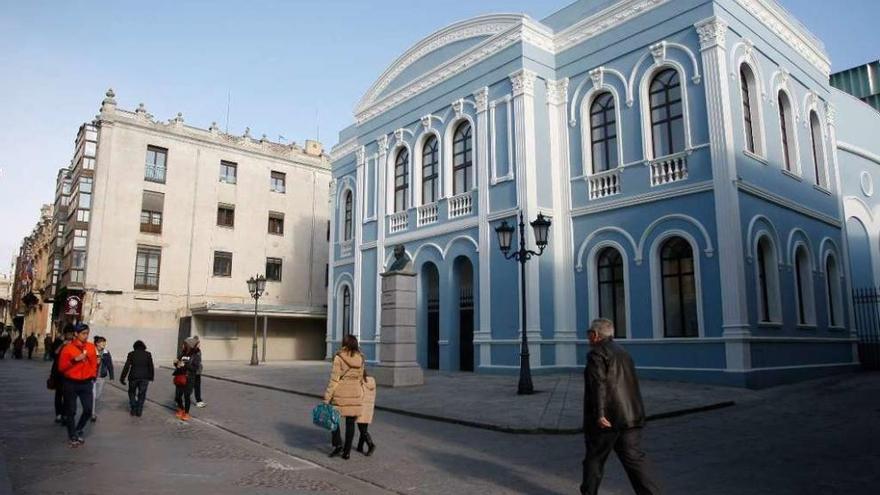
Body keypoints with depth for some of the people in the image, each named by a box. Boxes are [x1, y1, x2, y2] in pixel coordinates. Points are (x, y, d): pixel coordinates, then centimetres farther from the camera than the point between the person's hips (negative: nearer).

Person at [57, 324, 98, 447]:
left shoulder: (91, 347, 3)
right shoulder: (68, 348, -8)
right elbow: (61, 367, -9)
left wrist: (92, 376, 5)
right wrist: (75, 360, -20)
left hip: (86, 383, 3)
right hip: (71, 383, -3)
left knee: (88, 410, -1)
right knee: (71, 411, 5)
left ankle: (79, 430, 24)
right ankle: (73, 436, 18)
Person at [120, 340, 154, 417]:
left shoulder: (131, 354, -1)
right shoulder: (148, 354, 2)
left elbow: (126, 367, -6)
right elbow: (151, 367, 2)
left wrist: (122, 378, -2)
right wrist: (150, 377, 12)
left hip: (133, 377, -1)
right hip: (145, 378, 1)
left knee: (132, 393, 18)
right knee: (142, 394, 10)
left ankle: (133, 410, 13)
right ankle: (139, 411, 9)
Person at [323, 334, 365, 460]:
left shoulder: (339, 357, -10)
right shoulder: (360, 358, 4)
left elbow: (334, 379, -12)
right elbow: (360, 378, 9)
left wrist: (327, 397, -8)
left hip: (341, 393, -4)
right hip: (356, 393, 4)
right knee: (350, 422, 10)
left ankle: (338, 444, 5)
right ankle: (347, 451, 13)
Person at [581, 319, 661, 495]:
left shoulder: (597, 353, -10)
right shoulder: (623, 352, 18)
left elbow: (598, 385, -20)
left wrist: (599, 414, -22)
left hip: (607, 419, -7)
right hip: (631, 417, 7)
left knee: (594, 458, 8)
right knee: (634, 457, 5)